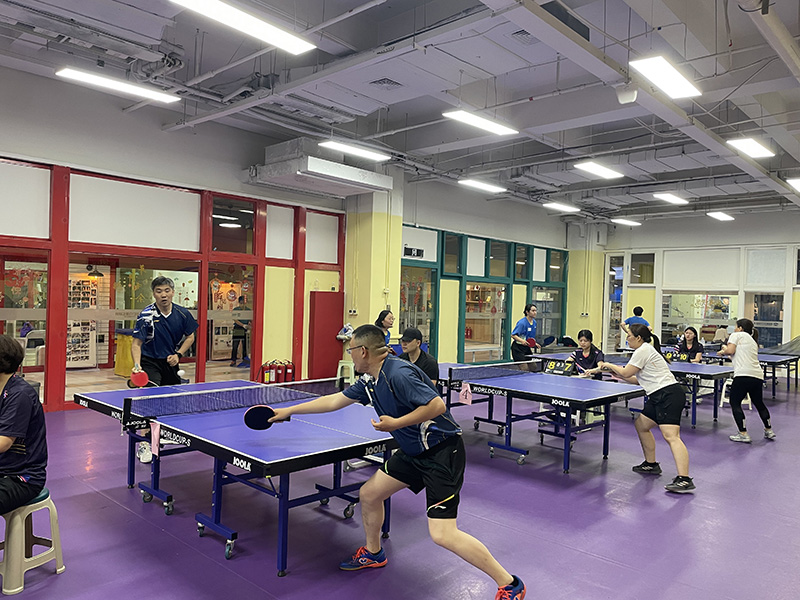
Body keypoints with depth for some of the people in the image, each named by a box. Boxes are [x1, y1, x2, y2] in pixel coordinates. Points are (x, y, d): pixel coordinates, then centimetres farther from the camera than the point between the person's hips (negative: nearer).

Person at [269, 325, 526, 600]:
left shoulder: (398, 374, -24)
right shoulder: (370, 381, 7)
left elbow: (437, 405, -28)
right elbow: (334, 401, 17)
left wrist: (397, 423, -22)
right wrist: (288, 411, 21)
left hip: (442, 451, -10)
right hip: (414, 452, 10)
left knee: (442, 534, -14)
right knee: (368, 494, 14)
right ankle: (373, 553, 41)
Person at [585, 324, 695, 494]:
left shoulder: (643, 350, -10)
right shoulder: (646, 350, 21)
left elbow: (626, 372, -8)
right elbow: (639, 380, 23)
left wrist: (610, 365, 8)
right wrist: (618, 374, 19)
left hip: (669, 395, -11)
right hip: (659, 397, 11)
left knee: (671, 435, -19)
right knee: (641, 424, 19)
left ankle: (684, 480, -26)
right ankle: (651, 464, 28)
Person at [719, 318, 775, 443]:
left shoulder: (736, 335, 4)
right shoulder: (753, 341, 26)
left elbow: (730, 351, -8)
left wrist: (724, 350, 12)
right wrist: (725, 353, 22)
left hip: (743, 375, -8)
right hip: (758, 376, 8)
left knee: (735, 403, 2)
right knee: (759, 403, 23)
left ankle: (743, 434, 0)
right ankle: (769, 431, 35)